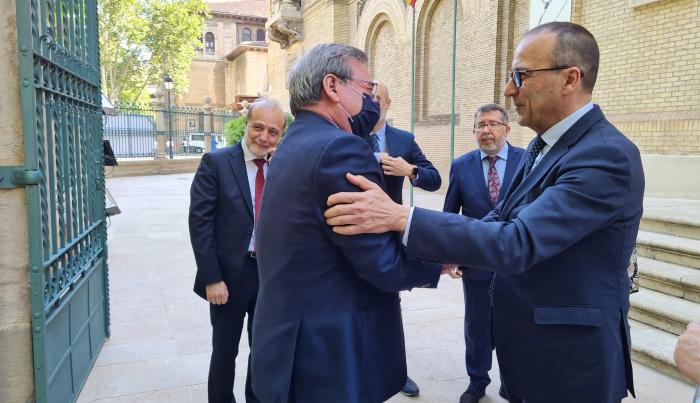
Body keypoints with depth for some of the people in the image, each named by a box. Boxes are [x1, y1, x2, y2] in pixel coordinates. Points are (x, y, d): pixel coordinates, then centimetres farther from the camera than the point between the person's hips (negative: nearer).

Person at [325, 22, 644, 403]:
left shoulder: (607, 155, -23)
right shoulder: (543, 145, 6)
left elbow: (518, 242, -32)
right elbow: (502, 219, 11)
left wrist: (400, 216, -35)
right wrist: (450, 249, -5)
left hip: (570, 361, -8)